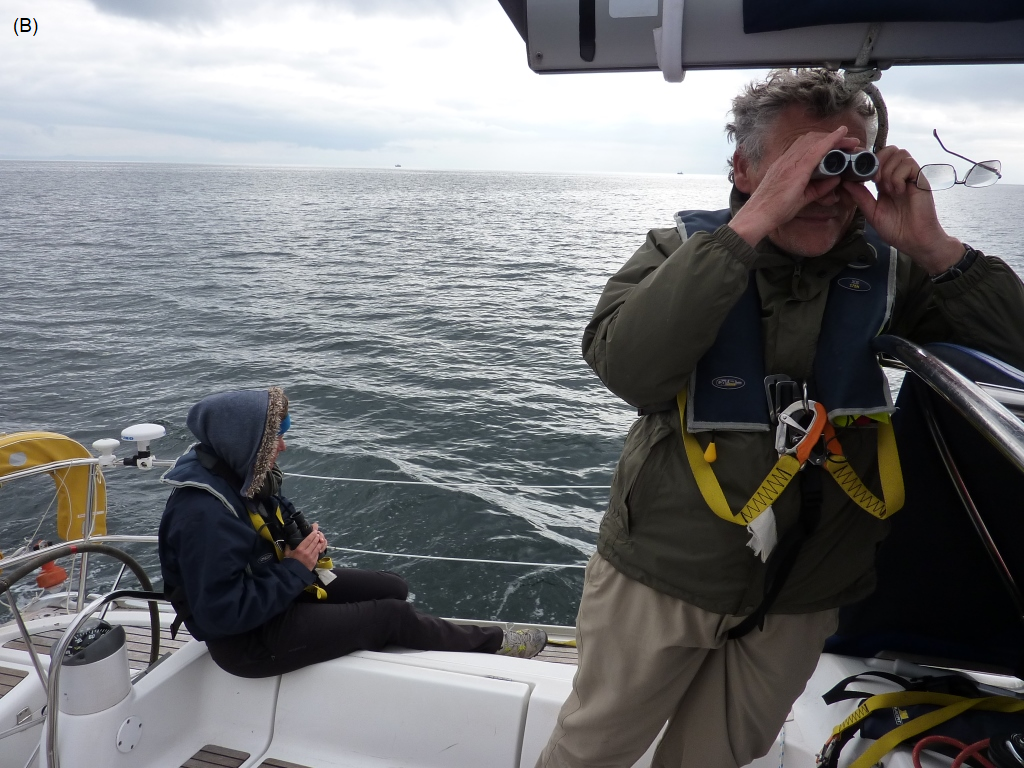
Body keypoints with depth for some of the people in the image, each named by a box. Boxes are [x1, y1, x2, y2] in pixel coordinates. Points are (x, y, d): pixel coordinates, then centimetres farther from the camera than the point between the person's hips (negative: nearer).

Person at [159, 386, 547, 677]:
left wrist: (303, 542, -5)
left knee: (394, 588, 7)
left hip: (276, 587, 9)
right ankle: (491, 642, 12)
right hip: (245, 639, -9)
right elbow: (222, 612, -34)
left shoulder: (237, 473, -3)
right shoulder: (203, 513, -32)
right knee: (392, 616, -8)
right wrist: (294, 568, -25)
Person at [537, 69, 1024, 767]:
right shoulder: (684, 250, -11)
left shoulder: (885, 270, -4)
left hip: (805, 599, 3)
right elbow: (627, 369, -30)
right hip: (661, 577, -2)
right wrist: (751, 223, -33)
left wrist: (932, 246, -20)